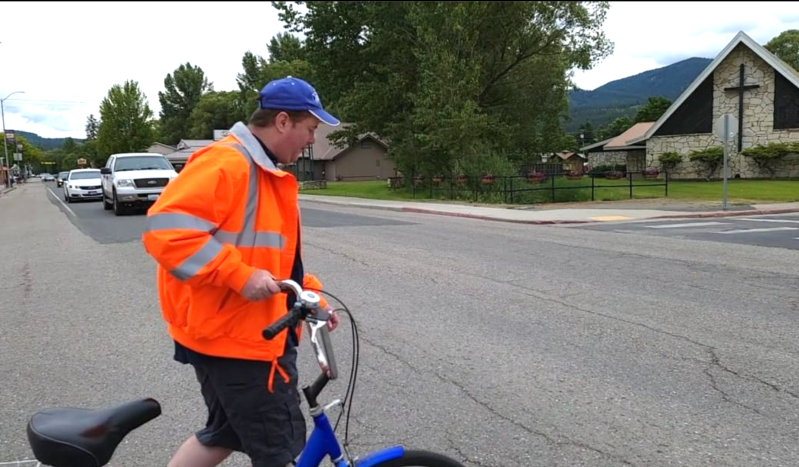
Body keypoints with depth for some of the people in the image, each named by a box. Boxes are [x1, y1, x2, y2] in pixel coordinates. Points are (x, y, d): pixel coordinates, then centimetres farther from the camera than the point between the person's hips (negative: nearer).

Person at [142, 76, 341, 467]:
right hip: (231, 334, -10)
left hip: (252, 331, 10)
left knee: (225, 434, 22)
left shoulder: (266, 173, 15)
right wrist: (241, 276, -28)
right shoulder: (226, 163, -18)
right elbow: (166, 230, -28)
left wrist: (311, 295, 12)